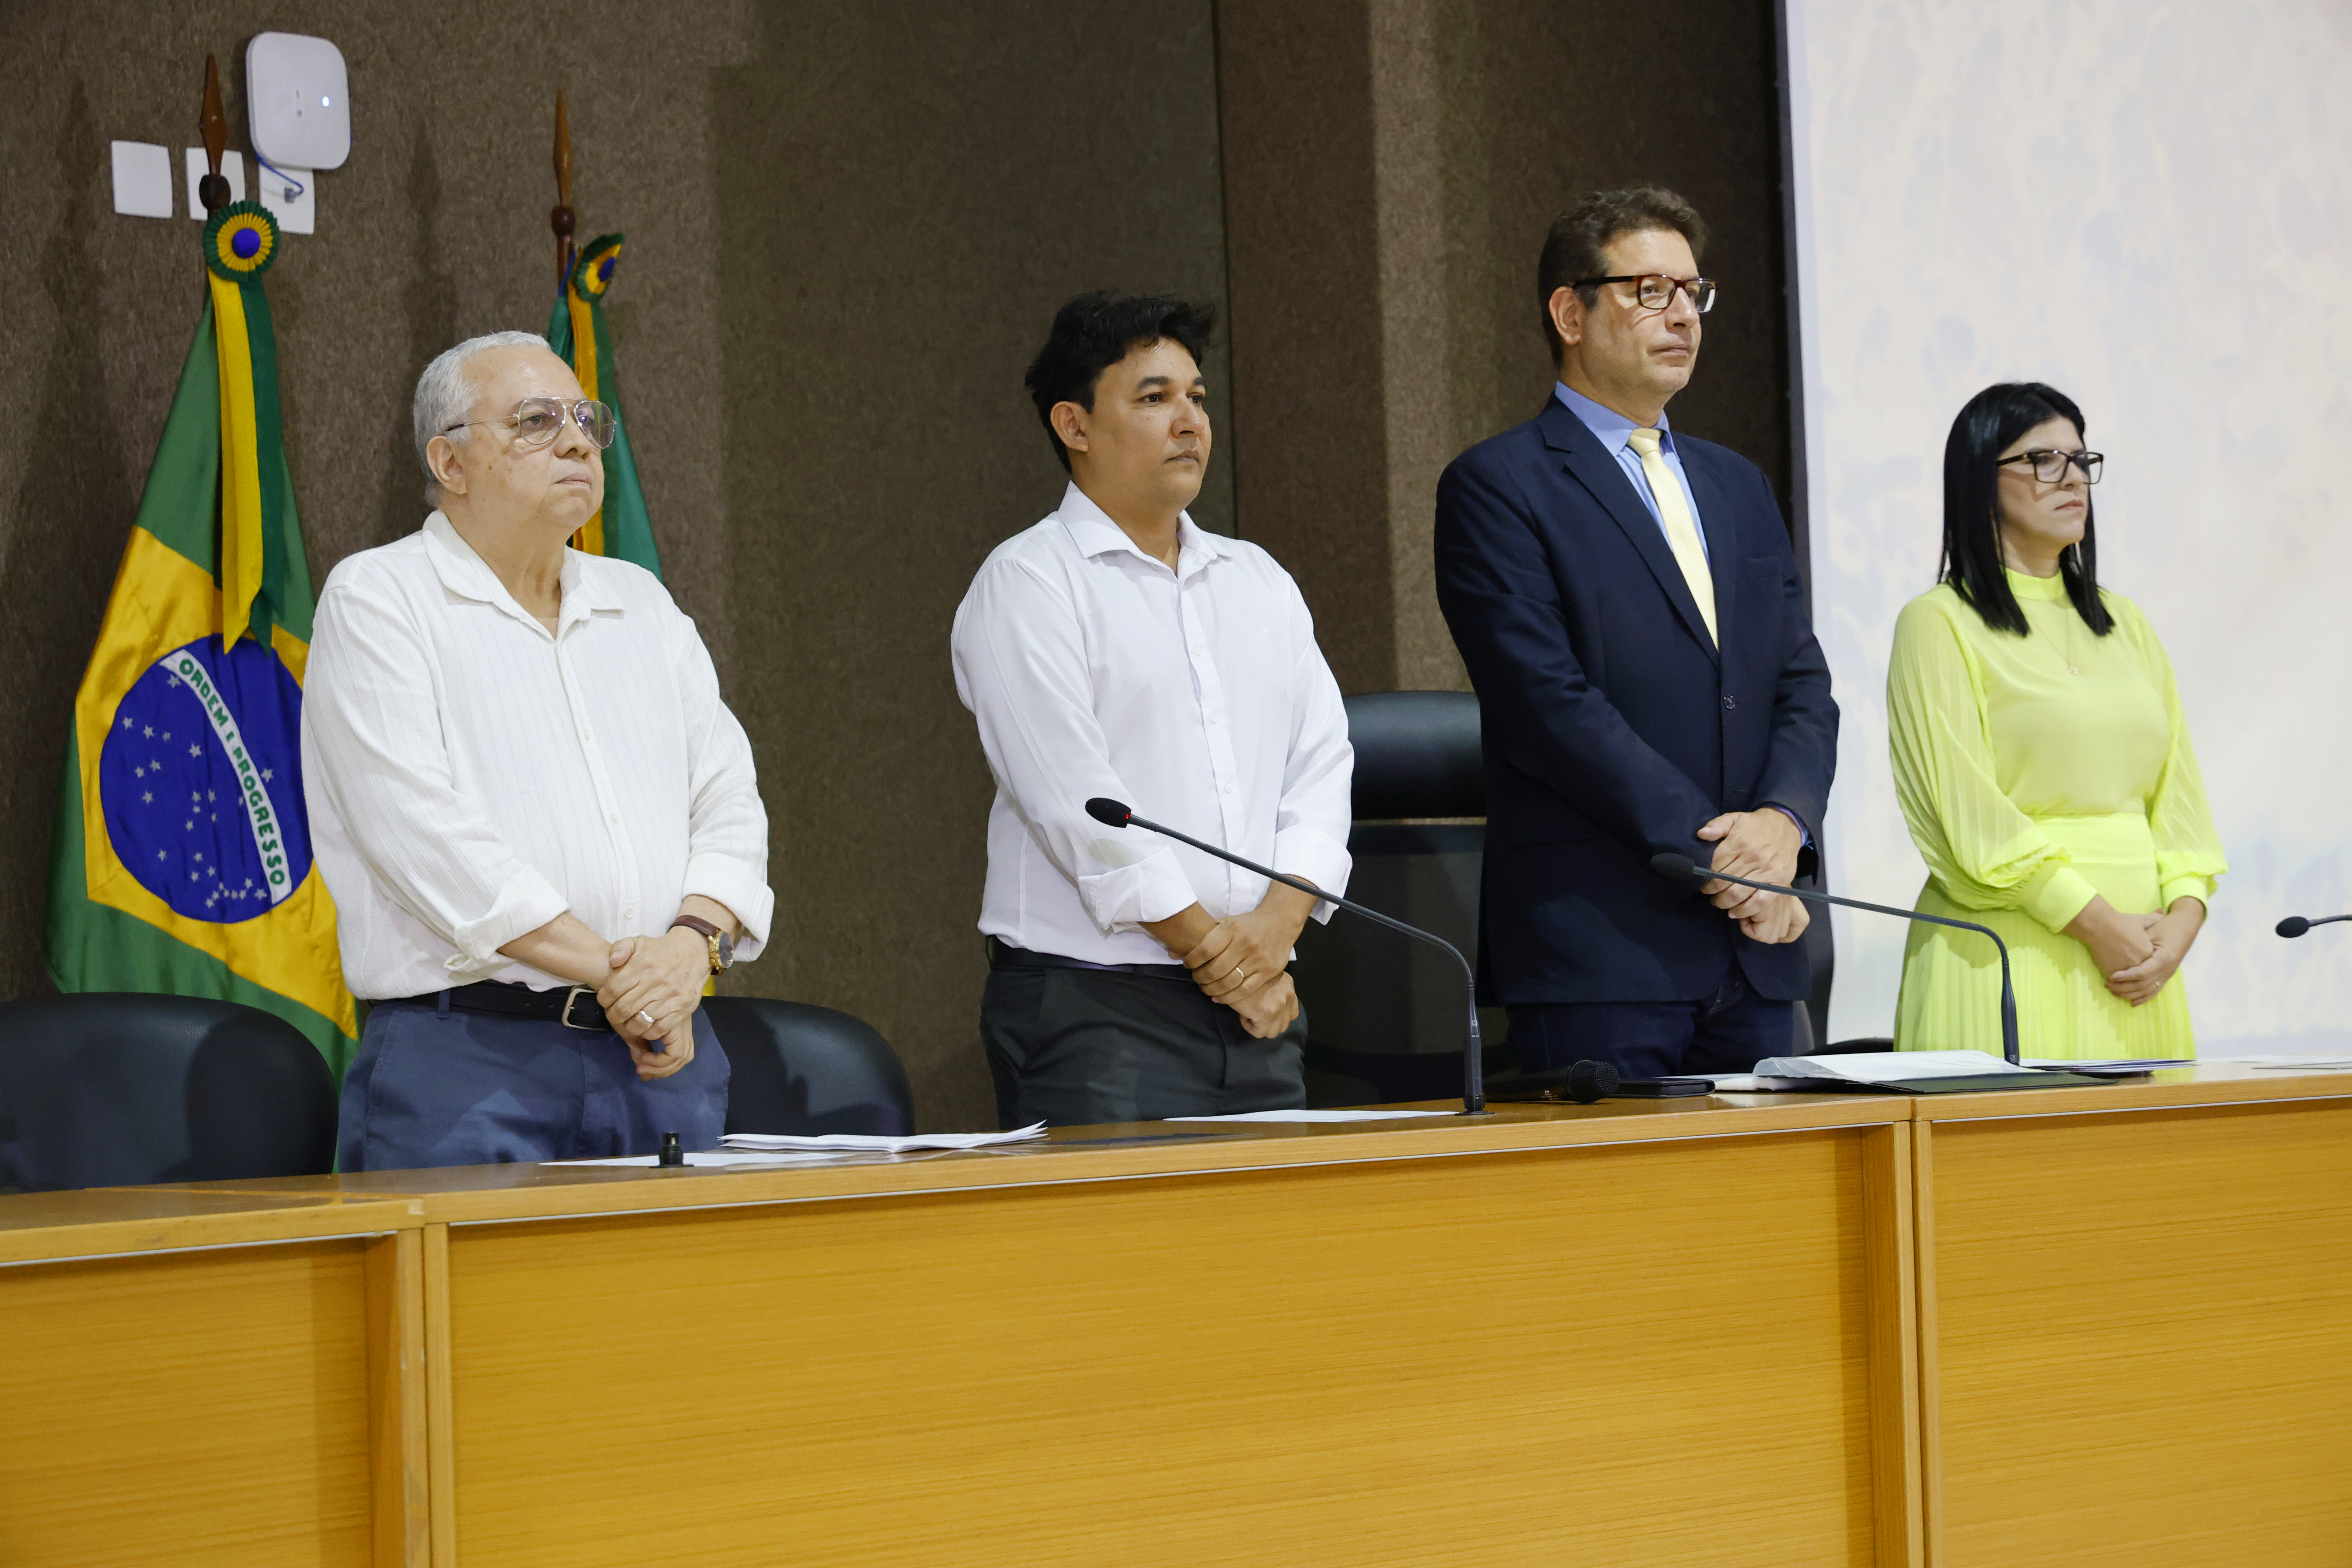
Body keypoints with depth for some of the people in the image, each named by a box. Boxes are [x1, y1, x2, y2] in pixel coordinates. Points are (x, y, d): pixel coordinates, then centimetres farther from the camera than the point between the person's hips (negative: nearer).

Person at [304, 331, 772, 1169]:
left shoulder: (642, 604, 19)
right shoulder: (377, 598, 0)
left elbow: (729, 802, 12)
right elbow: (421, 831, -12)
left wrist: (693, 940, -9)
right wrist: (608, 967, -15)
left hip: (662, 1053, 5)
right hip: (465, 1056, -5)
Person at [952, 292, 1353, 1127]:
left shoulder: (1259, 582, 17)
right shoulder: (1026, 584, -3)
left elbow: (1322, 765, 9)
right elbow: (1072, 799, -12)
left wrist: (1277, 922, -8)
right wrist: (1207, 946, -11)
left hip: (1256, 1006, 6)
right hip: (1093, 1007, -6)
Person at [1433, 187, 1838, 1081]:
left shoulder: (1738, 488, 20)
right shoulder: (1497, 487, -2)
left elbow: (1805, 688, 14)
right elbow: (1550, 705, -12)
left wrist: (1782, 822, -7)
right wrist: (1711, 853, -16)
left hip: (1756, 954, 6)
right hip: (1599, 952, -6)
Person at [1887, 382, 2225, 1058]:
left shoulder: (2124, 623, 18)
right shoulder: (1938, 623, -2)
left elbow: (2177, 792, 13)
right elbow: (1968, 811, -11)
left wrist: (2183, 916, -4)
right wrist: (2097, 924, -14)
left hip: (2138, 965, 6)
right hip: (2008, 958, -6)